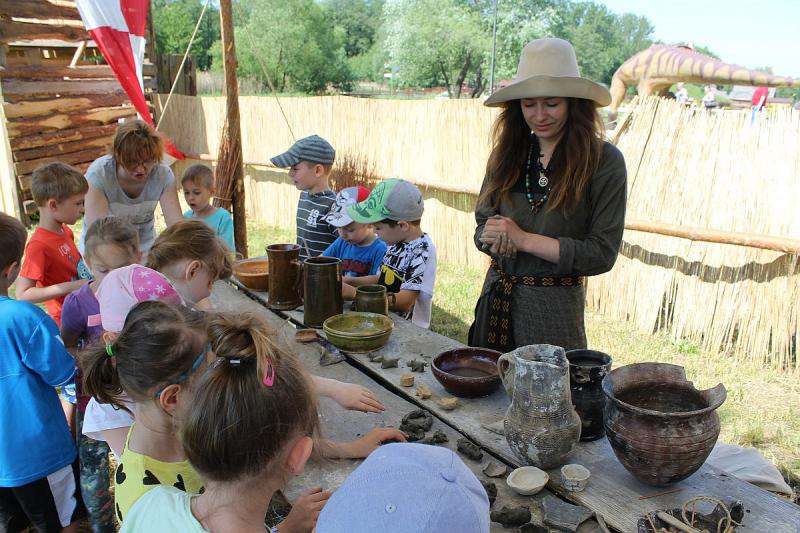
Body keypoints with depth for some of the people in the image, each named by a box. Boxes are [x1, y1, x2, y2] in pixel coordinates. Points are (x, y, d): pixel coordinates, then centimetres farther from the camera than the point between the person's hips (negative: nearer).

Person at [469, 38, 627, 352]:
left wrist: (524, 239, -17)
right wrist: (494, 237, -16)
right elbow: (483, 224, 8)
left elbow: (602, 253, -13)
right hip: (496, 299, 4)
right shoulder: (506, 153, 3)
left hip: (555, 306, -4)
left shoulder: (604, 161, -9)